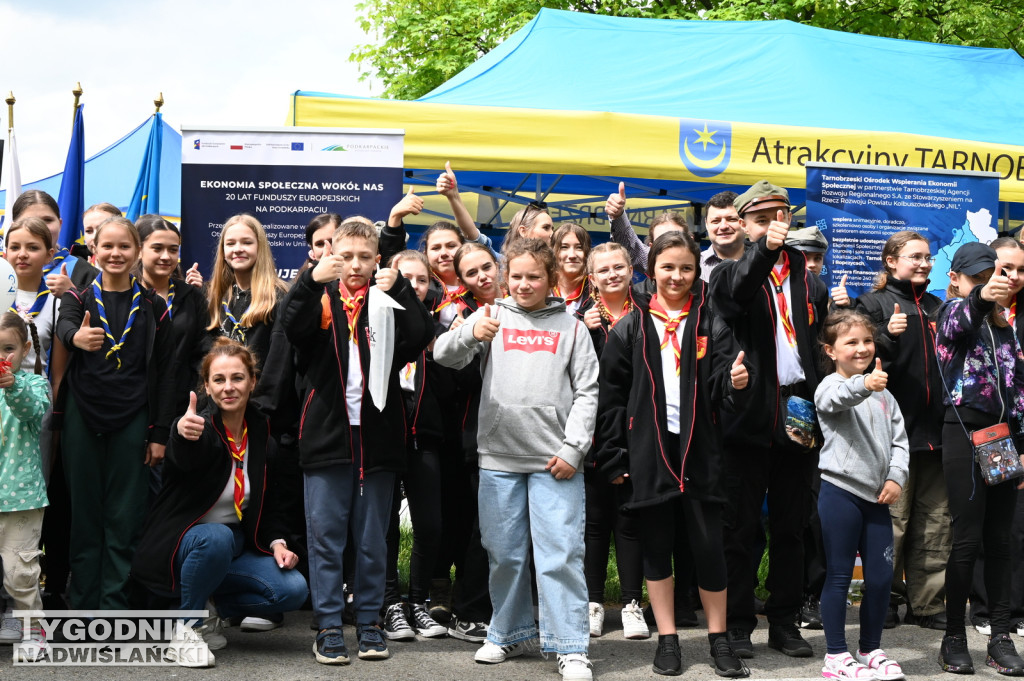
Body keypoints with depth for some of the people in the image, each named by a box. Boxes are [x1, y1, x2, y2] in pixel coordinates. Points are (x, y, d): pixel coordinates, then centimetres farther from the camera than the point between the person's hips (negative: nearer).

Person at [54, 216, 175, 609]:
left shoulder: (152, 306, 6)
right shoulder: (79, 299, 6)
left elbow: (166, 372, 6)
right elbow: (64, 326, -18)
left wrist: (159, 433, 0)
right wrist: (77, 338, -43)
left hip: (131, 421, 0)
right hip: (83, 417, 0)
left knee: (125, 518, 0)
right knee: (84, 515, 5)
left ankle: (115, 605, 7)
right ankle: (83, 604, 12)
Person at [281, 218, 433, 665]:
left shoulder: (387, 301, 7)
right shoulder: (320, 299, 6)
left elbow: (421, 336, -10)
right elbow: (292, 326, -15)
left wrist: (398, 289, -18)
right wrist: (313, 279, -28)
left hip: (377, 438, 1)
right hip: (327, 437, -1)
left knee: (373, 539, 9)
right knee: (326, 536, 3)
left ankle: (369, 622, 20)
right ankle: (328, 626, 11)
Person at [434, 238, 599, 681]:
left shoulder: (571, 328, 9)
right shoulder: (493, 317, 9)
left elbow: (587, 392, 5)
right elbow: (444, 355, -3)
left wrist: (572, 448, -5)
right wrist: (471, 335, -25)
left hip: (554, 461, -2)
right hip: (498, 457, 2)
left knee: (560, 555, -5)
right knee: (503, 553, 11)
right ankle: (509, 634, 27)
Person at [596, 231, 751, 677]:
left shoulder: (711, 324, 5)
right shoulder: (630, 329, 5)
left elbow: (719, 386, -2)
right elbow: (611, 398, 3)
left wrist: (734, 381, -26)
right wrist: (613, 457, -1)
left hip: (699, 451, 0)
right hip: (648, 452, 1)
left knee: (709, 545, 1)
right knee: (656, 546, 7)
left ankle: (718, 637, 15)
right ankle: (667, 639, 17)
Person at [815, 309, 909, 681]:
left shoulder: (884, 394, 15)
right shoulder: (831, 386, -6)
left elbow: (899, 440, 15)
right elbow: (836, 398, -31)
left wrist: (896, 476, -2)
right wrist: (863, 384, -52)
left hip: (877, 496, 6)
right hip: (841, 492, -6)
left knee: (881, 576, 8)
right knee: (839, 575, 0)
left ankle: (871, 650, 23)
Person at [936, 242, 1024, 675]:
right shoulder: (954, 311, 1)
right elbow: (961, 321, -26)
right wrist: (980, 298, -49)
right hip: (966, 431, -5)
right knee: (968, 538, -6)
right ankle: (954, 637, 3)